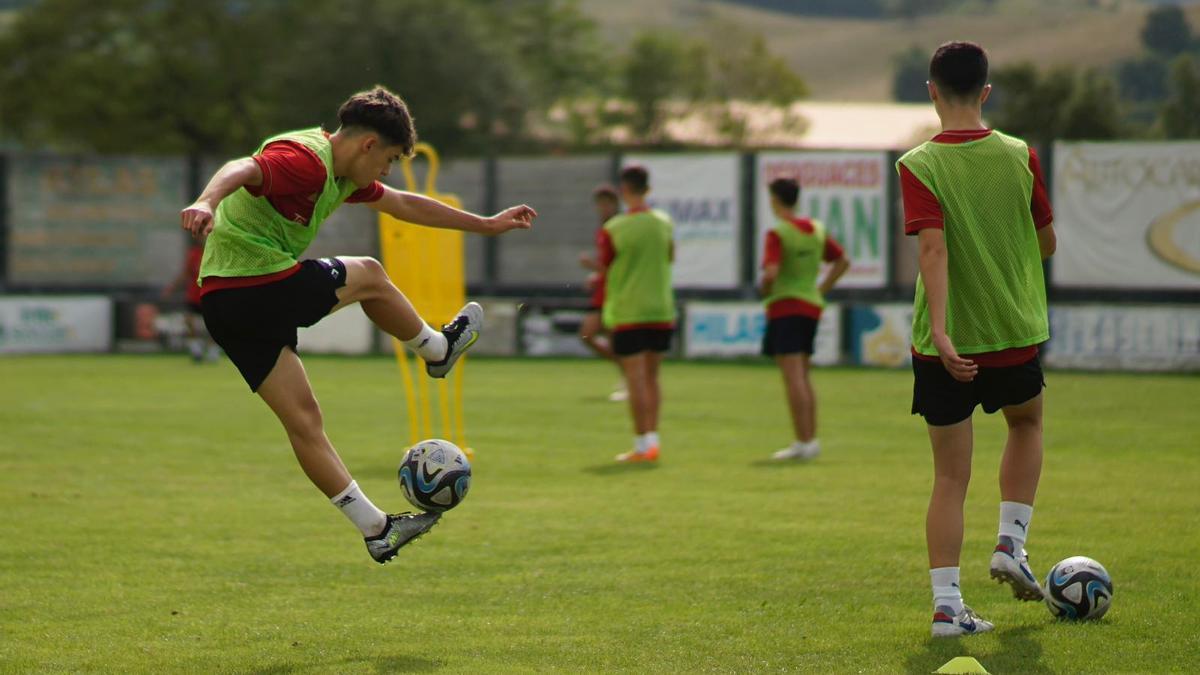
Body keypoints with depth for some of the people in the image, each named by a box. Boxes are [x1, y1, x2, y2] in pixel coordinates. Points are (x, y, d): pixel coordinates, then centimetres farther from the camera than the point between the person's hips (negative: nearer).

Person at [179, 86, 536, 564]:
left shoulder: (341, 174, 18)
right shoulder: (306, 160, -16)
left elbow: (403, 204, 30)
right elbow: (242, 170, -35)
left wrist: (487, 224, 37)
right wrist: (207, 202, -58)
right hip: (267, 287, -10)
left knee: (302, 420, 9)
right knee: (370, 277, 14)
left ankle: (374, 527, 12)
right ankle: (438, 350, 38)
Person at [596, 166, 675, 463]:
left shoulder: (612, 230, -11)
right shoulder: (664, 224, 3)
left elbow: (605, 272, -2)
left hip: (628, 313, -4)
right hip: (661, 311, 4)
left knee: (636, 379, -2)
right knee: (651, 377, 13)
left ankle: (642, 444, -3)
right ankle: (652, 438, 11)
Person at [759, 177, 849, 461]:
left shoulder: (777, 233, -14)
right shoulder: (817, 230, 8)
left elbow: (771, 273, -25)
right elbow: (842, 261, 16)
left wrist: (765, 290, -4)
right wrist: (821, 290, 15)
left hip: (785, 307, -7)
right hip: (811, 306, 7)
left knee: (793, 378, -6)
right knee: (803, 378, 16)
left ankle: (805, 441, -8)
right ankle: (808, 440, 17)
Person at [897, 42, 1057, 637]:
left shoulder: (918, 166, -10)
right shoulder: (1021, 157, -3)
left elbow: (933, 249, -22)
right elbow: (1047, 243, 7)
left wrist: (940, 330, -28)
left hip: (946, 346, -1)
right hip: (1015, 333, 1)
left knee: (950, 477, 6)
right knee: (1026, 423, 31)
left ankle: (946, 604, 1)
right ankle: (1010, 542, 17)